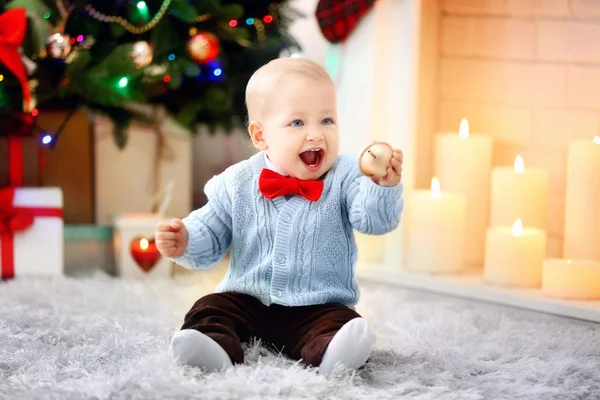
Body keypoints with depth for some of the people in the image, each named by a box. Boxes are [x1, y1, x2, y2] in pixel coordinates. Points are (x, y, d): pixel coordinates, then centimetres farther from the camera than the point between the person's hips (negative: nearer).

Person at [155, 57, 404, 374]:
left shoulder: (344, 177, -4)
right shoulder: (238, 184, 0)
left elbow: (375, 219, -18)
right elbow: (210, 234, 8)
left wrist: (383, 187, -39)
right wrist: (184, 242, -14)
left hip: (319, 308, -2)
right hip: (246, 301, 2)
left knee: (340, 323, -27)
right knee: (209, 311, -18)